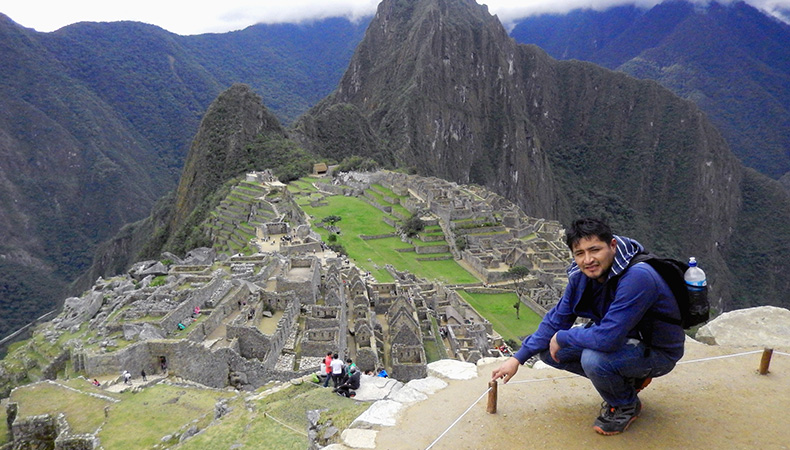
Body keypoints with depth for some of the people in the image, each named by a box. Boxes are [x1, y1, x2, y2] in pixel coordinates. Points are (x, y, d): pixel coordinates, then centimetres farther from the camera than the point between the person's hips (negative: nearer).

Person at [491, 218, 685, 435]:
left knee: (593, 358, -34)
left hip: (658, 351, -7)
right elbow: (558, 318, 1)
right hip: (621, 338, 8)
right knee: (549, 351, -1)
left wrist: (562, 337, -20)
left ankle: (627, 405, 0)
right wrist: (518, 358, -1)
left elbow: (607, 338, -38)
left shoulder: (637, 277, -34)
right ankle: (629, 379, 11)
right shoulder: (581, 275, -9)